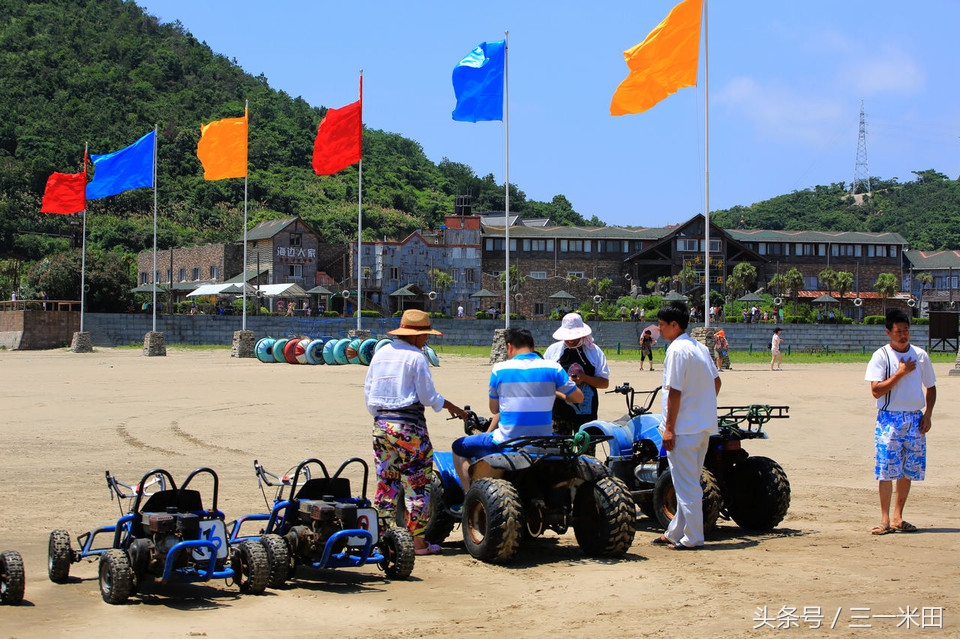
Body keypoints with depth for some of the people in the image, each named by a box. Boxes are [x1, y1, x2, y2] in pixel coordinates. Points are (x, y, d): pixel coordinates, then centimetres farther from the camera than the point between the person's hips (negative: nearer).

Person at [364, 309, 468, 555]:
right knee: (417, 484, 1)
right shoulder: (416, 357, -10)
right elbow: (428, 397, -8)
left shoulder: (380, 353, 9)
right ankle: (418, 541, 3)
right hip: (409, 426, -6)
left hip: (381, 424, 7)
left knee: (385, 482, 13)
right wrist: (451, 407, 7)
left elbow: (368, 390, 14)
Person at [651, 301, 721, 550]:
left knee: (686, 485, -3)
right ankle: (676, 533, 23)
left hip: (684, 428, -9)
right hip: (704, 426, 9)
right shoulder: (699, 347, 11)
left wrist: (669, 428, -16)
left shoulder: (677, 350, -16)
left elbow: (675, 392, -19)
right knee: (688, 483, 15)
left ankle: (692, 538, 1)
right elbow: (716, 382, 17)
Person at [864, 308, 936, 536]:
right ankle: (885, 519, -1)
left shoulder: (920, 355, 7)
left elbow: (930, 387, 16)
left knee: (908, 470, 7)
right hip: (889, 419, -4)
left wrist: (927, 414, 3)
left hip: (915, 419, 4)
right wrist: (900, 373, -16)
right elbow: (876, 391, -10)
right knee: (887, 470, -7)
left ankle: (897, 517, 17)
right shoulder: (881, 356, -3)